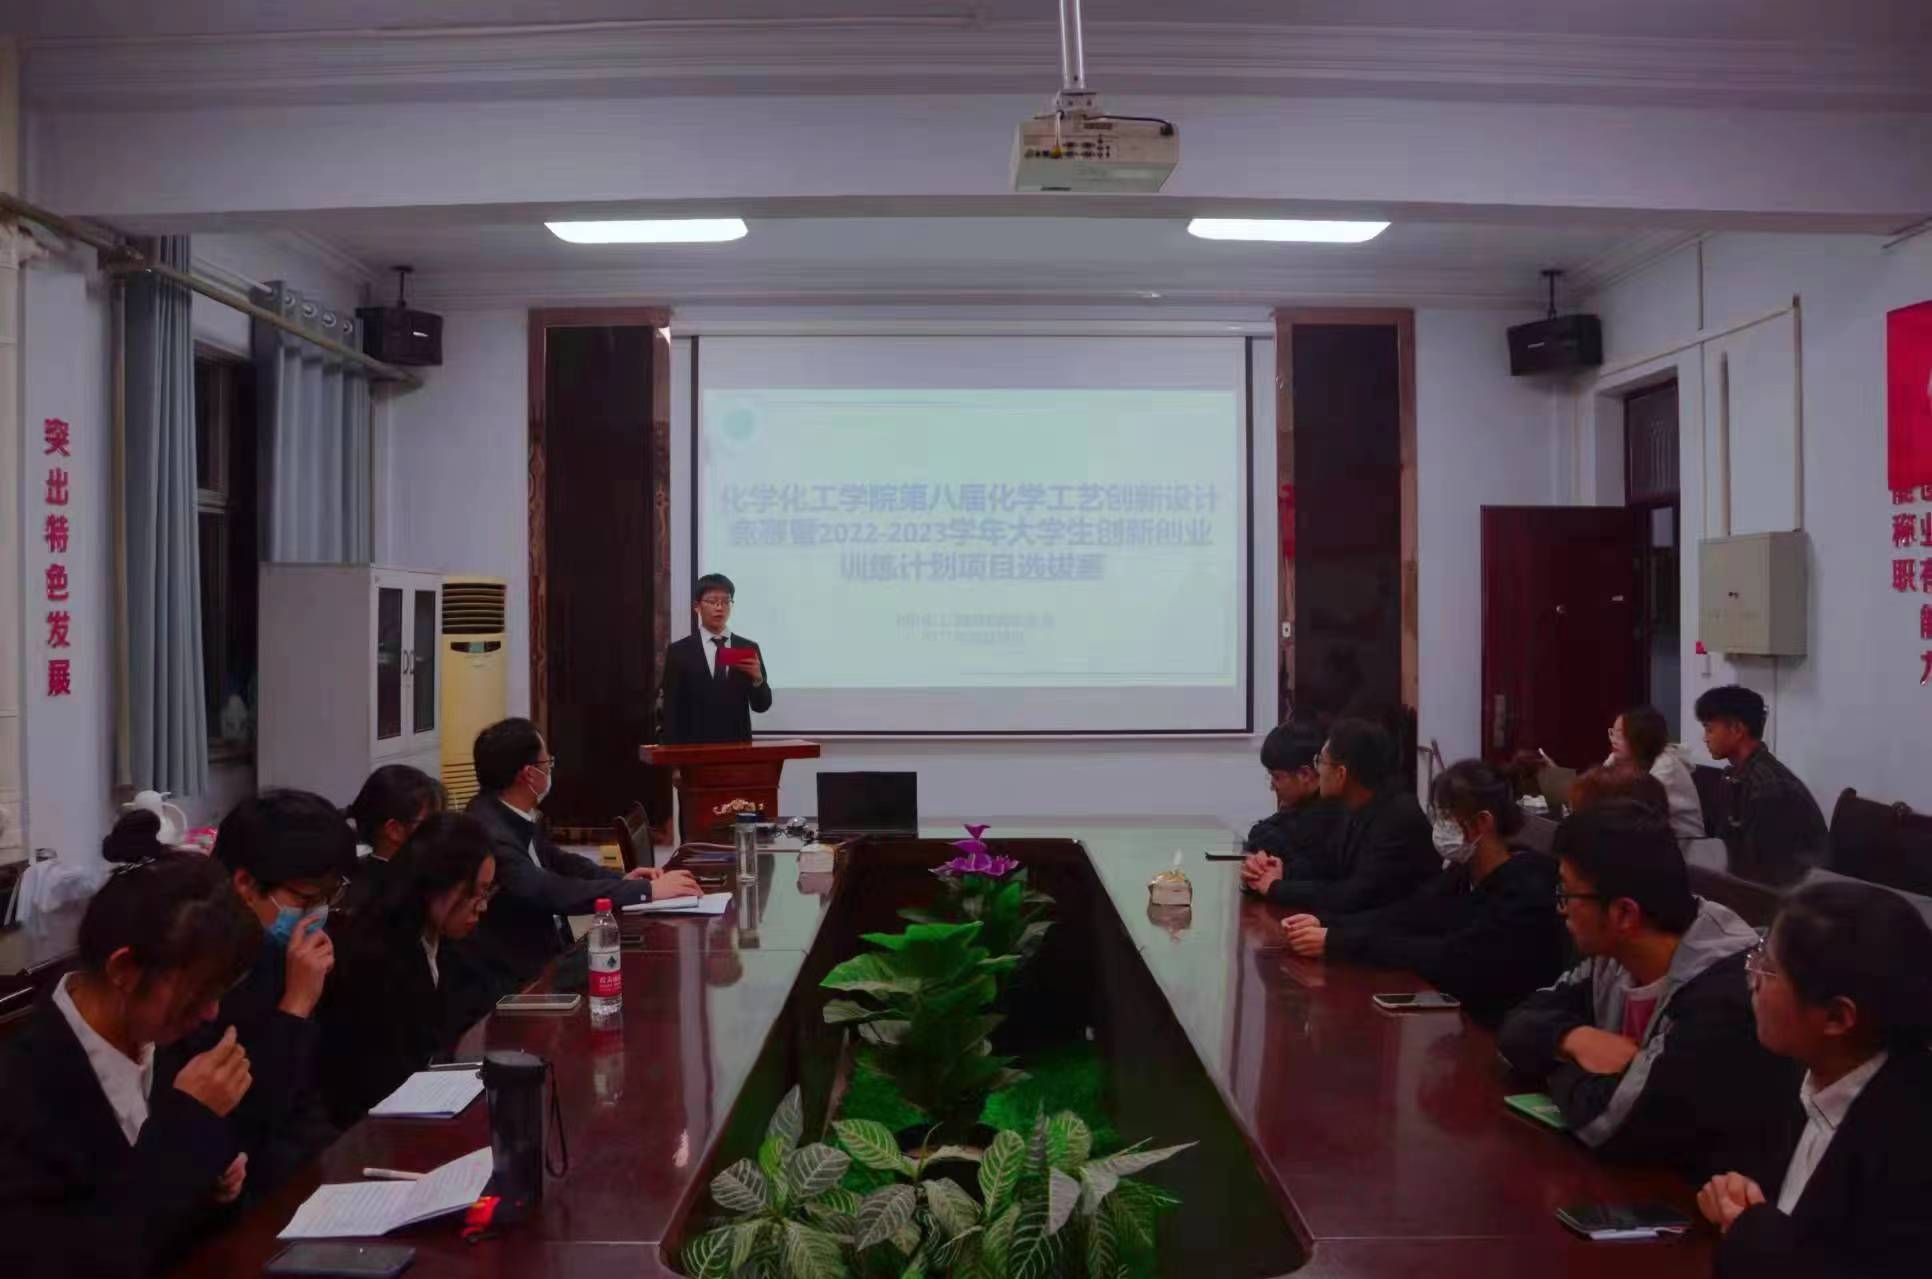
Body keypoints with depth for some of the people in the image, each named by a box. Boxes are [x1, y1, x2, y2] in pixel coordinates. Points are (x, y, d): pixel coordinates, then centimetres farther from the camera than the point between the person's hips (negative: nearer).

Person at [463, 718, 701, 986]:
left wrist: (621, 878, -1)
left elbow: (556, 861, 15)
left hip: (543, 957, 8)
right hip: (513, 980, -8)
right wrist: (646, 890, -27)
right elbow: (552, 892, -31)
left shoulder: (512, 816, 4)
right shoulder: (488, 832, -24)